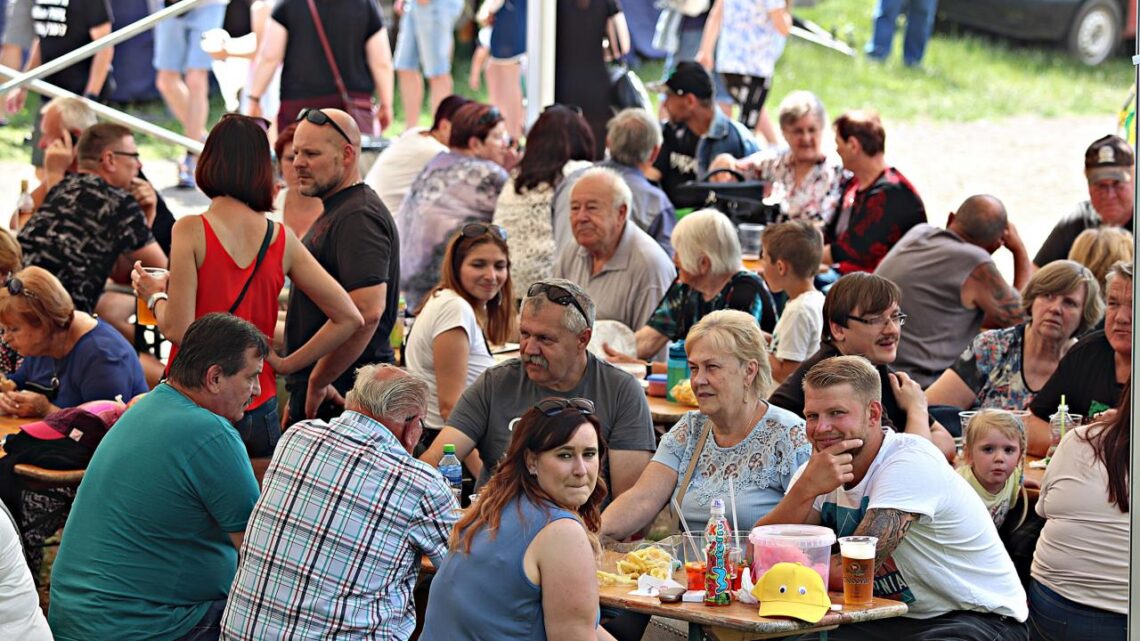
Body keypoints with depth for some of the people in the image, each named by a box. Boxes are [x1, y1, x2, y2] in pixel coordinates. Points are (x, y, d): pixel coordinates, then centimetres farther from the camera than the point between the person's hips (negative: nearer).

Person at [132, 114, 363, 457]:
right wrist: (285, 364, 8)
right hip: (260, 413, 4)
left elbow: (178, 330, -15)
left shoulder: (191, 231, -10)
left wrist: (155, 295, 5)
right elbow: (348, 319, 1)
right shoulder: (281, 239, 2)